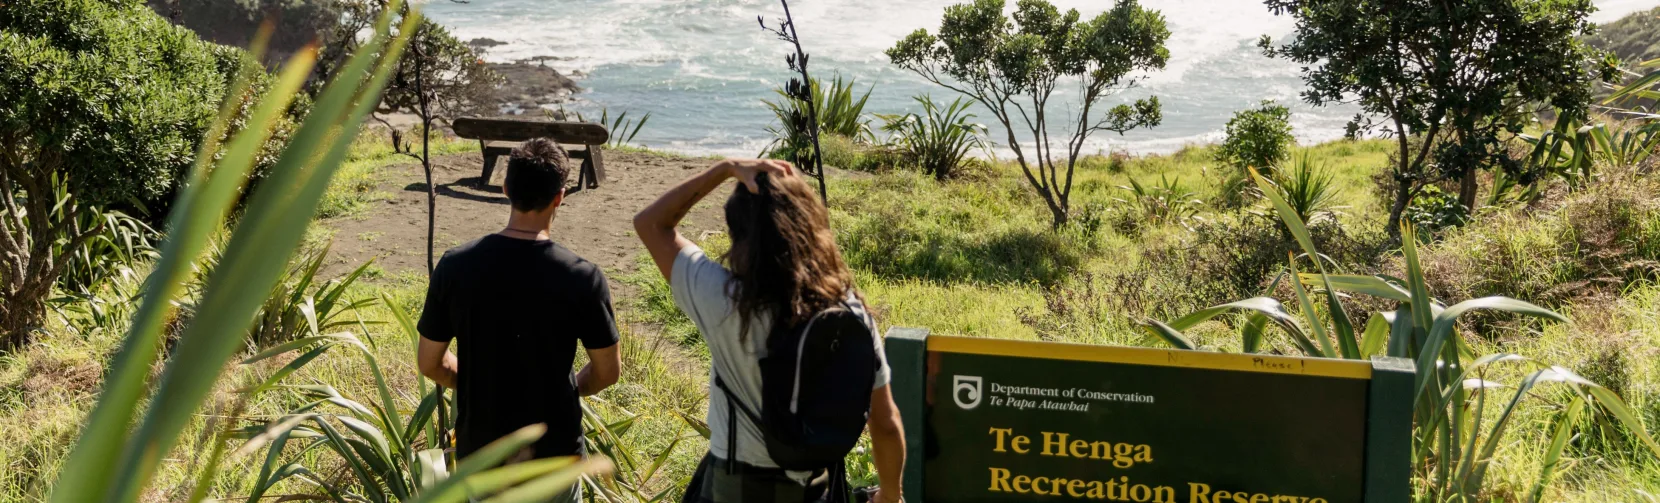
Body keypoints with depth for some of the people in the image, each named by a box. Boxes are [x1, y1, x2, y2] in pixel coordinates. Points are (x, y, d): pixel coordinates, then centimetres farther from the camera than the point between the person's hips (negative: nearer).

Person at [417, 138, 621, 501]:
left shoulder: (455, 266, -12)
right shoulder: (582, 278, -18)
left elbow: (431, 364, -2)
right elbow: (607, 372, -7)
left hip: (479, 449, 2)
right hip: (552, 450, -2)